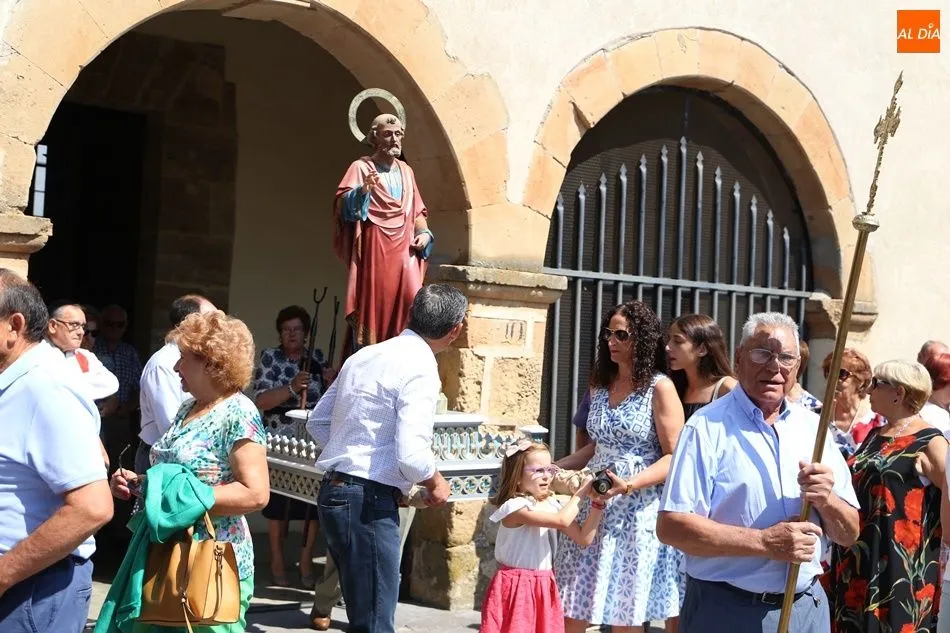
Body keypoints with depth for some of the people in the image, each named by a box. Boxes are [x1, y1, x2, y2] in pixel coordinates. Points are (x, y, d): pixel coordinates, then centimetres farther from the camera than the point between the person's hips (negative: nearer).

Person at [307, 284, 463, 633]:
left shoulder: (365, 355, 11)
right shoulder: (420, 368, -14)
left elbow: (317, 423, 18)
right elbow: (411, 455, -22)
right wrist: (436, 483, -2)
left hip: (334, 490, 9)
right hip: (369, 501, -9)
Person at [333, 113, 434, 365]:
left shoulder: (406, 171, 18)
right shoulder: (361, 167, 3)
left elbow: (418, 211, 24)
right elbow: (342, 205, -10)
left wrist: (424, 233, 5)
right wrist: (362, 191, -30)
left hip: (404, 250, 4)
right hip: (373, 250, -4)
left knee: (410, 304, -9)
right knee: (373, 307, -9)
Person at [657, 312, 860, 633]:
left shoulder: (813, 427, 6)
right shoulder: (708, 427, -9)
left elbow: (849, 534, 7)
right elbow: (671, 526, -18)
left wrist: (826, 499, -13)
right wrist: (765, 542, -21)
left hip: (807, 606, 5)